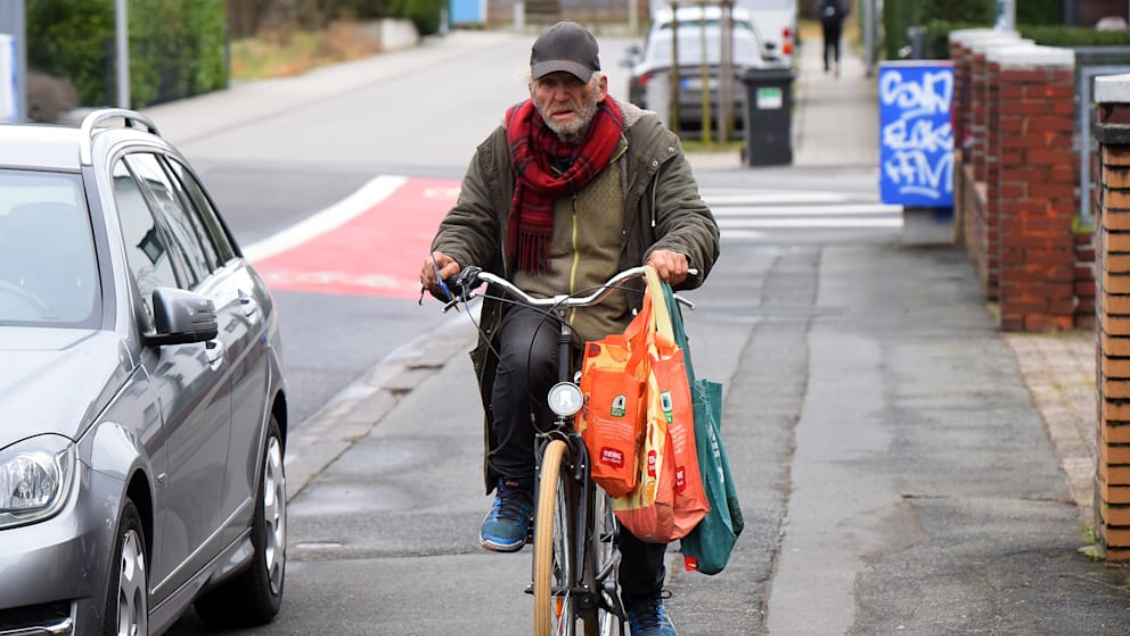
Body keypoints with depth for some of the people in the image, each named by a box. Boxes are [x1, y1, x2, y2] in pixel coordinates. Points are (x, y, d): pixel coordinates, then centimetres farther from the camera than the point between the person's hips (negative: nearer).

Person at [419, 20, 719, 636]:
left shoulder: (646, 145, 2)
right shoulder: (503, 150, 7)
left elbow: (694, 220, -3)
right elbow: (471, 220, 9)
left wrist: (676, 252, -28)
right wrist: (450, 257, -15)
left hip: (621, 323, 0)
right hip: (534, 307, 0)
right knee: (523, 356, -38)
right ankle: (513, 492, -17)